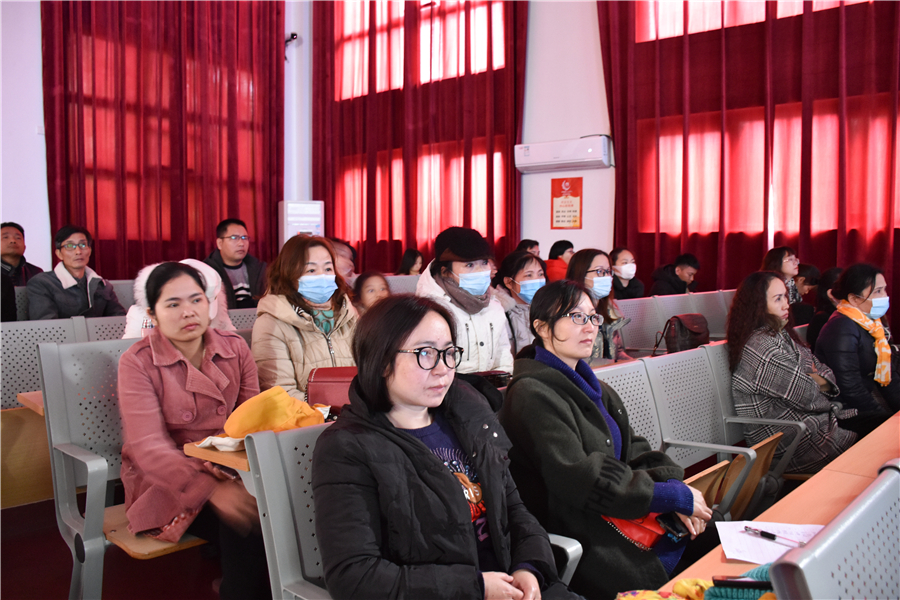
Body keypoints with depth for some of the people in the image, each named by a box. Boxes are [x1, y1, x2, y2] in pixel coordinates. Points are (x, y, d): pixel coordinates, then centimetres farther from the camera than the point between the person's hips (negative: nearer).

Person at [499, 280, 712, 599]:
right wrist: (677, 498, -15)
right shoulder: (533, 394, -15)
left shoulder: (587, 383, 15)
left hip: (622, 513, 8)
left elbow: (633, 450, 13)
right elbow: (580, 482, -21)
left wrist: (674, 485, -8)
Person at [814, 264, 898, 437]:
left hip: (867, 396, 9)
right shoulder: (842, 330, -21)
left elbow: (888, 369, 13)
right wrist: (886, 417, -17)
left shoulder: (874, 322, 7)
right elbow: (849, 388, -23)